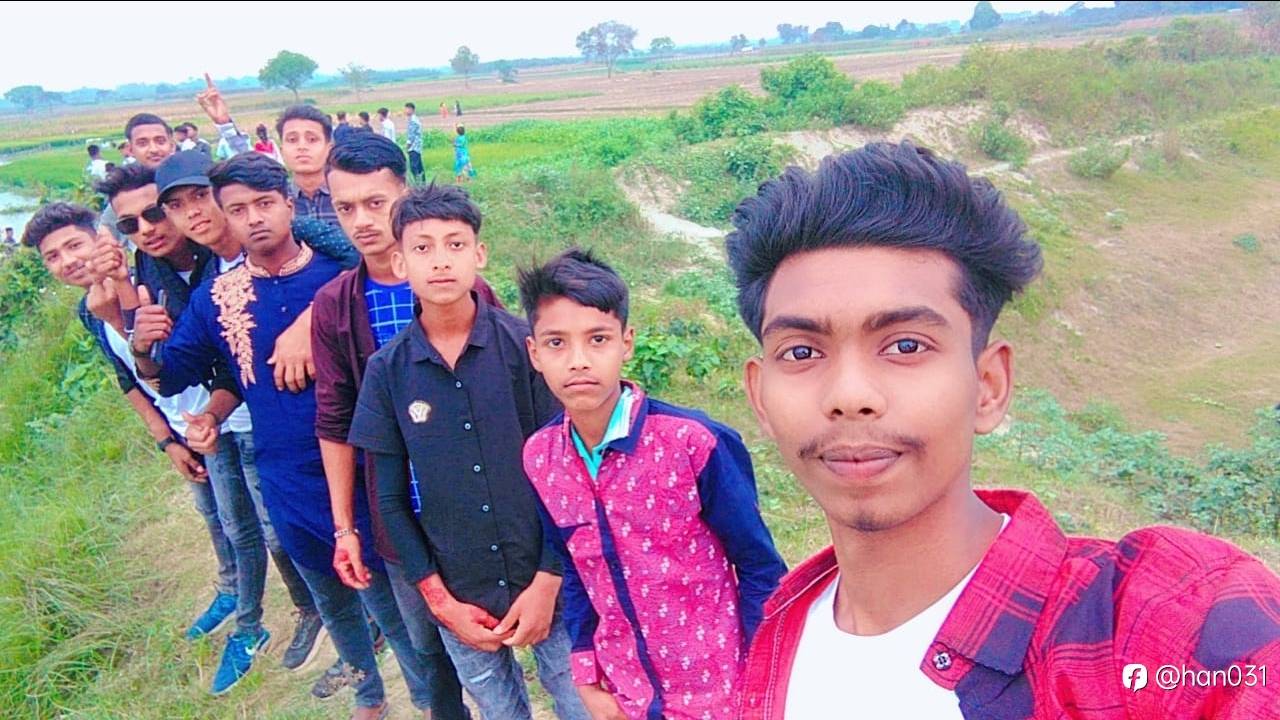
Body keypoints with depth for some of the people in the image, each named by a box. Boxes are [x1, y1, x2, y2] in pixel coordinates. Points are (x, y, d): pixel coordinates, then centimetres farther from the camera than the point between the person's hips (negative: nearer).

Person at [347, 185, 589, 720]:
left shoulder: (524, 345, -10)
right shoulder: (387, 371, -5)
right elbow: (391, 499, 0)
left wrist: (547, 582, -9)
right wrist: (440, 600, -3)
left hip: (547, 584, -1)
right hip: (459, 596, 1)